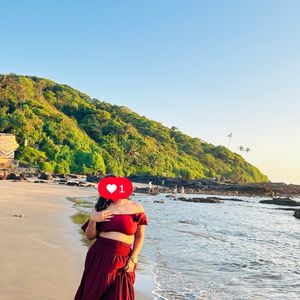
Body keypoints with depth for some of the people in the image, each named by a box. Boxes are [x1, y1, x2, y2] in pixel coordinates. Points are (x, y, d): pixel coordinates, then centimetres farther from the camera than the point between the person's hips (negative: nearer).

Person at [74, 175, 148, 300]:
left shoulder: (136, 208, 0)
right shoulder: (102, 208, 5)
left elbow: (140, 236, 4)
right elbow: (90, 236, 8)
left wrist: (133, 259, -4)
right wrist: (92, 220, -9)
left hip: (121, 260, -2)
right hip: (98, 257, 2)